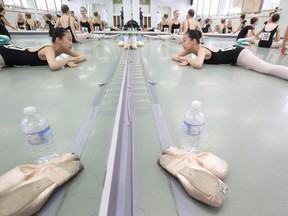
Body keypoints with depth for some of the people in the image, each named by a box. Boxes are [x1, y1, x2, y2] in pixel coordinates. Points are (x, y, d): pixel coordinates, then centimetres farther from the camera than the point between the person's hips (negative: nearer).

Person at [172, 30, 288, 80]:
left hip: (237, 53, -8)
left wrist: (187, 59, -28)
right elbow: (174, 56, -1)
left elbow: (198, 64, -48)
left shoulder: (202, 50, -28)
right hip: (230, 52, 8)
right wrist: (185, 61, -22)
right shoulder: (191, 49, -5)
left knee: (268, 68, -18)